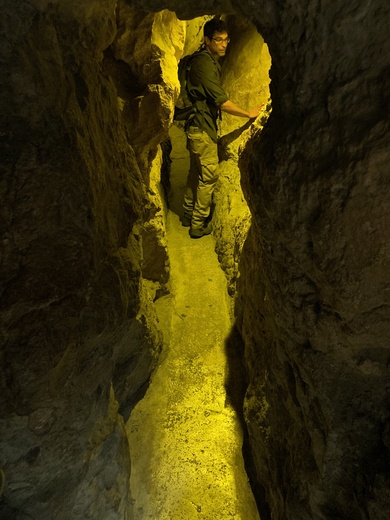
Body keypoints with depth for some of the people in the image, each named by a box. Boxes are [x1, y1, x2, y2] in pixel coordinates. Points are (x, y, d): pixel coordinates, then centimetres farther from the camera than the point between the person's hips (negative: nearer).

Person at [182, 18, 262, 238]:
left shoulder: (210, 61, 14)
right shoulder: (205, 64, -18)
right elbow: (222, 102, -23)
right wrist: (249, 114, -15)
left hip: (199, 127, 10)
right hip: (202, 128, -10)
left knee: (196, 172, 16)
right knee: (208, 176, -3)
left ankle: (189, 215, 28)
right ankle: (199, 225, 6)